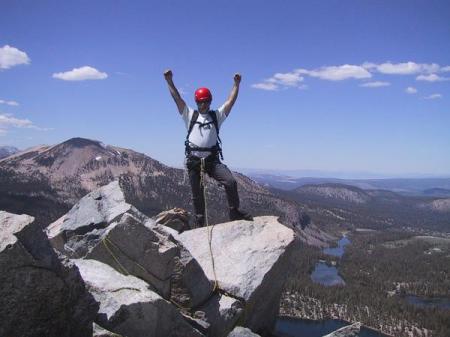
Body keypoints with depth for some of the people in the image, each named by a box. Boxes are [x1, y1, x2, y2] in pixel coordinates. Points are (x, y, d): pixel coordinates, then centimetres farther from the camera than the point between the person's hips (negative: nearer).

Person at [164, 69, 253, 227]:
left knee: (230, 181, -16)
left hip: (212, 159, 0)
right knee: (197, 193, 7)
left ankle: (235, 212, 0)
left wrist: (236, 84, -3)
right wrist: (169, 81, -4)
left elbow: (231, 101, 5)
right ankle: (199, 222, 21)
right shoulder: (190, 115, 11)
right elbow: (177, 99, 4)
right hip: (194, 160, 0)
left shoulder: (217, 115, 13)